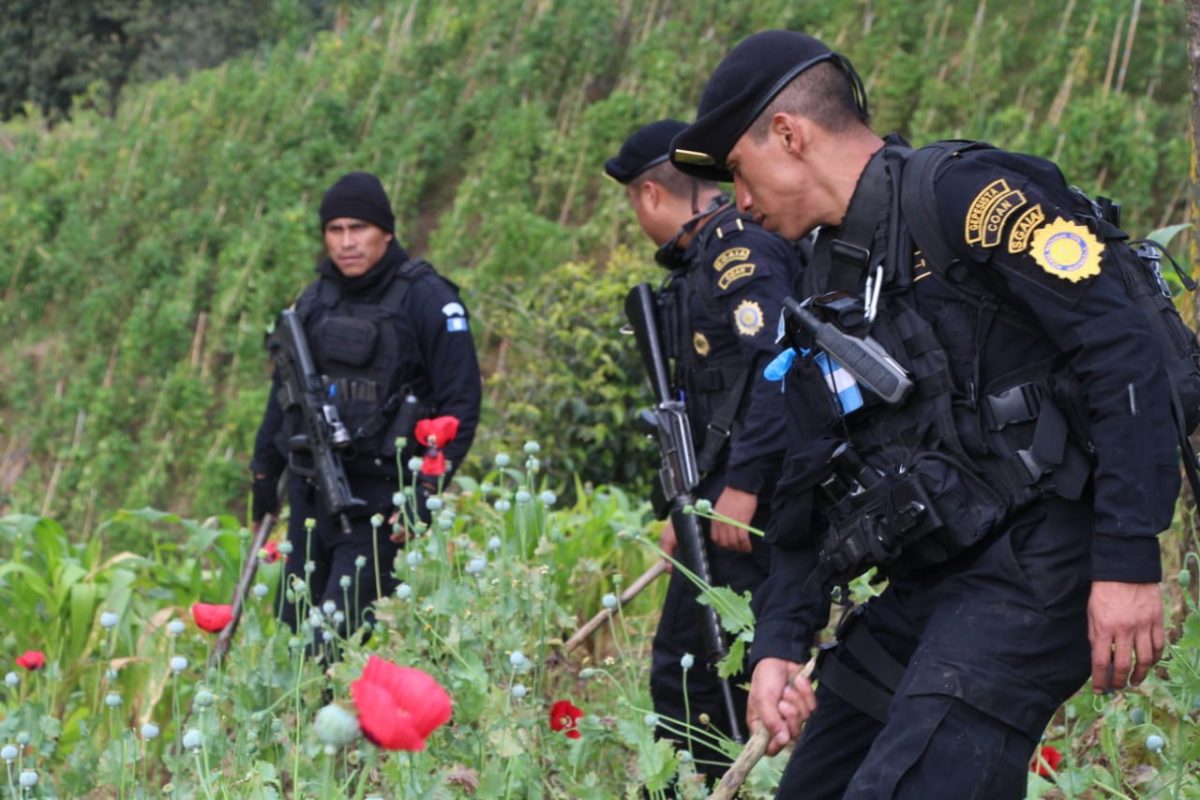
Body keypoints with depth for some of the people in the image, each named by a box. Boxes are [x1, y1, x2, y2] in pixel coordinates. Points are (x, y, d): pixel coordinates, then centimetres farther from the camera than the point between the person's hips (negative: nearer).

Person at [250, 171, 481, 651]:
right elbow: (284, 390, 22)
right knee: (295, 625, 9)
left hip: (379, 493, -7)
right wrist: (264, 470, 19)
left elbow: (461, 402, -10)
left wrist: (428, 489, -17)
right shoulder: (315, 300, 12)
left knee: (340, 634, -15)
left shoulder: (427, 300, -8)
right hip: (312, 485, 7)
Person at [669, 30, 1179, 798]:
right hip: (918, 589, 9)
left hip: (1028, 571, -9)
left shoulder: (967, 195, -10)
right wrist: (781, 642, 4)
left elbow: (1125, 353, -18)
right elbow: (812, 493, 18)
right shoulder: (827, 285, 17)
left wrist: (1128, 559, -23)